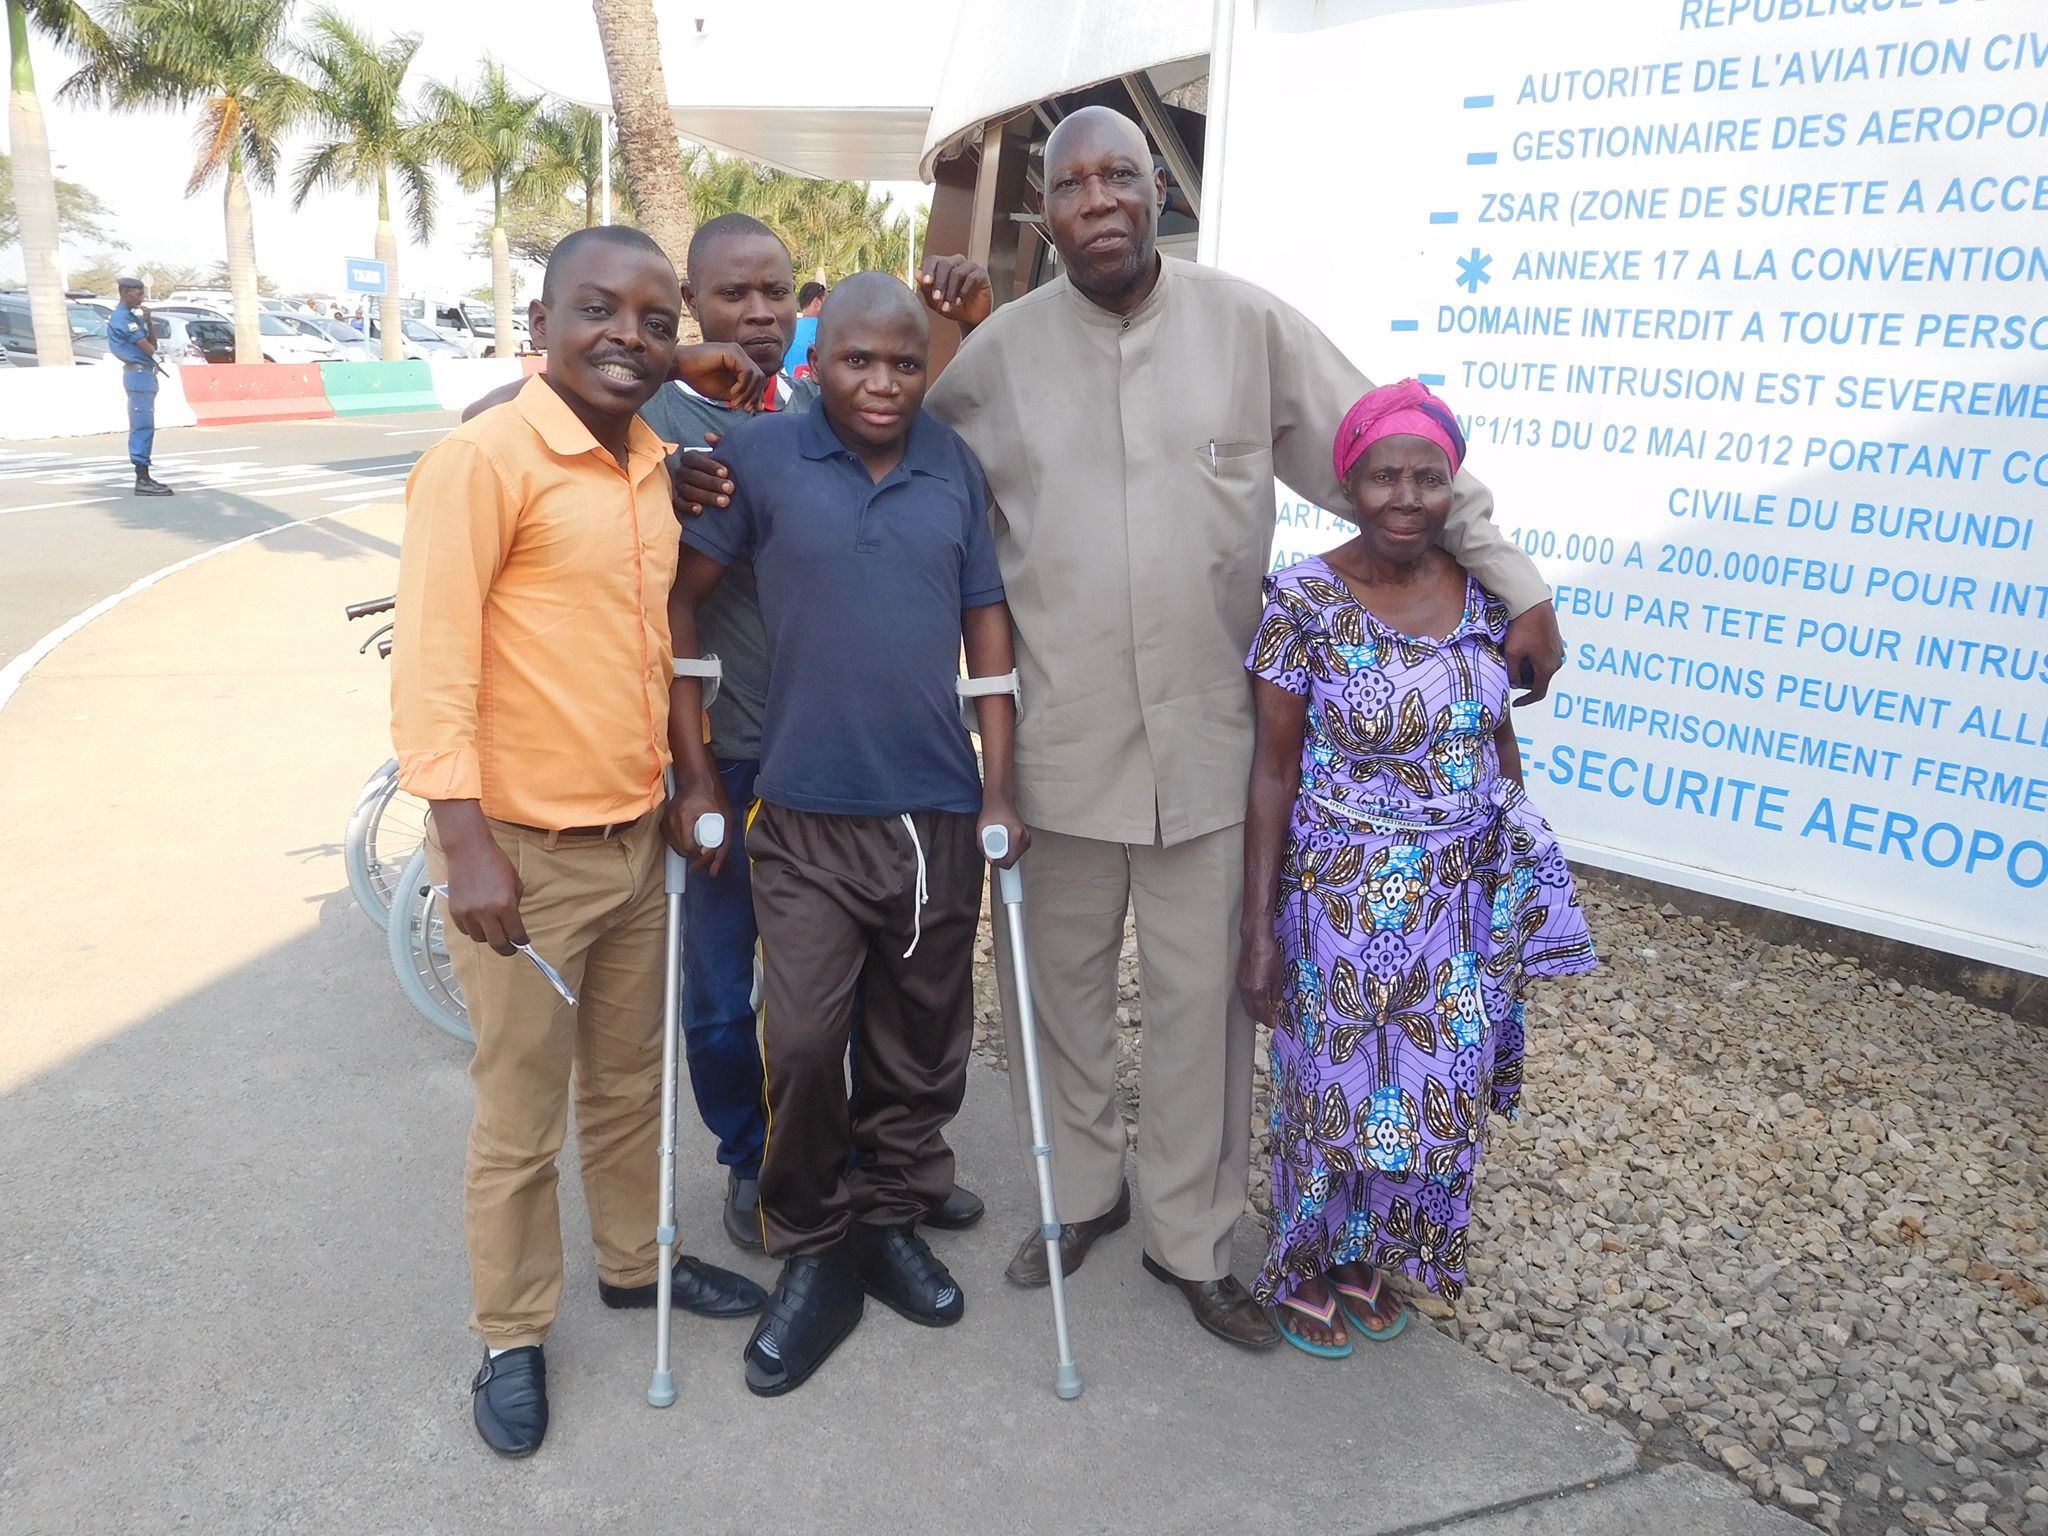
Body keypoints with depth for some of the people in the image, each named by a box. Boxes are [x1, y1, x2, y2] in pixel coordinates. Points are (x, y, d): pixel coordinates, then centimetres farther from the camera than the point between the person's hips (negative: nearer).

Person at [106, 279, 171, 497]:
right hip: (139, 374, -10)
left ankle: (143, 476, 16)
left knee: (145, 427, 11)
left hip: (145, 374, 10)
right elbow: (148, 348, -15)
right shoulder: (122, 318, -11)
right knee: (142, 426, -12)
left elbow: (153, 344, 15)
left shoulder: (133, 316, 18)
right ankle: (142, 479, -13)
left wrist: (148, 321, 4)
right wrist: (152, 354, 8)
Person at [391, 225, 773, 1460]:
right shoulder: (483, 459, -14)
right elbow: (432, 662, -17)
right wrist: (467, 845, -21)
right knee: (523, 1115, 8)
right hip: (523, 851, -6)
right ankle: (513, 1336, 28)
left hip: (638, 835, 6)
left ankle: (634, 1260, 42)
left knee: (631, 1080, 21)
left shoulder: (657, 460, 7)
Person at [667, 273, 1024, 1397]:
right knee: (802, 1039, -6)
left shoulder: (955, 467, 5)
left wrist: (1000, 788, 5)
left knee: (922, 1039, 12)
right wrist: (694, 777, -3)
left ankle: (891, 1220, 34)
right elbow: (677, 599, -2)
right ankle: (811, 1254, 17)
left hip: (941, 812, 3)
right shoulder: (758, 457, -4)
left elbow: (987, 620, 8)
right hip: (807, 816, -3)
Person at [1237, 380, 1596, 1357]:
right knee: (1332, 1084, 11)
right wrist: (1259, 930, -11)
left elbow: (1500, 740, 9)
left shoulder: (1483, 594, -2)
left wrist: (1521, 892, 11)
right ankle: (1305, 1269, 36)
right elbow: (1274, 769, -11)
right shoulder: (1305, 601, -14)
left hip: (1461, 900, 5)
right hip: (1341, 899, -4)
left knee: (1436, 1089, 16)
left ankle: (1370, 1258, 41)